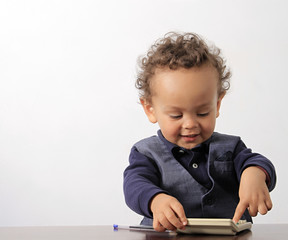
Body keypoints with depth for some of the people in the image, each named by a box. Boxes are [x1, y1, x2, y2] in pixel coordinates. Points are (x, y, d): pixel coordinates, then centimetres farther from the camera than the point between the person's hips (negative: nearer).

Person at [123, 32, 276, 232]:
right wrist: (156, 200, -33)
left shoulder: (229, 148, 11)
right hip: (169, 235, -2)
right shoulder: (146, 153, 6)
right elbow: (135, 184, -10)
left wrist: (255, 174, -28)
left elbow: (251, 161, -4)